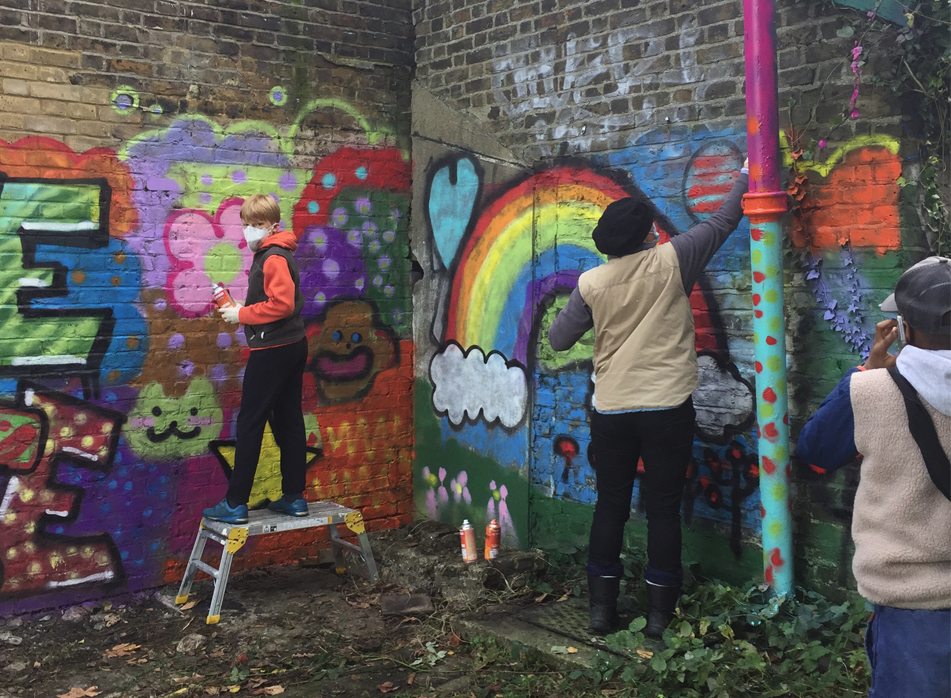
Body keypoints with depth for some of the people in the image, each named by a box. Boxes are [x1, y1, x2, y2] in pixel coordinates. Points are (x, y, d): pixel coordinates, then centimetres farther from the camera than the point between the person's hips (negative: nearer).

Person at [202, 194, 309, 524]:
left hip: (272, 350, -10)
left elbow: (282, 304, -26)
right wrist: (241, 309, 7)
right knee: (288, 420, 11)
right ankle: (294, 497, 17)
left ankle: (235, 504, 0)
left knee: (250, 423, -4)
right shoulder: (276, 254, 15)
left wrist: (242, 314, -16)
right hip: (293, 347, 10)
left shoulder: (273, 258, -16)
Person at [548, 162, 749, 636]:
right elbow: (722, 223, 5)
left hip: (611, 411, 2)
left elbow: (558, 340, 6)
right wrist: (744, 179, 20)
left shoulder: (590, 283, -2)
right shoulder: (670, 262, -7)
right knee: (663, 509, 6)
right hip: (667, 408, -2)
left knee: (610, 507, 12)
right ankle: (659, 611, 12)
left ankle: (602, 606, 17)